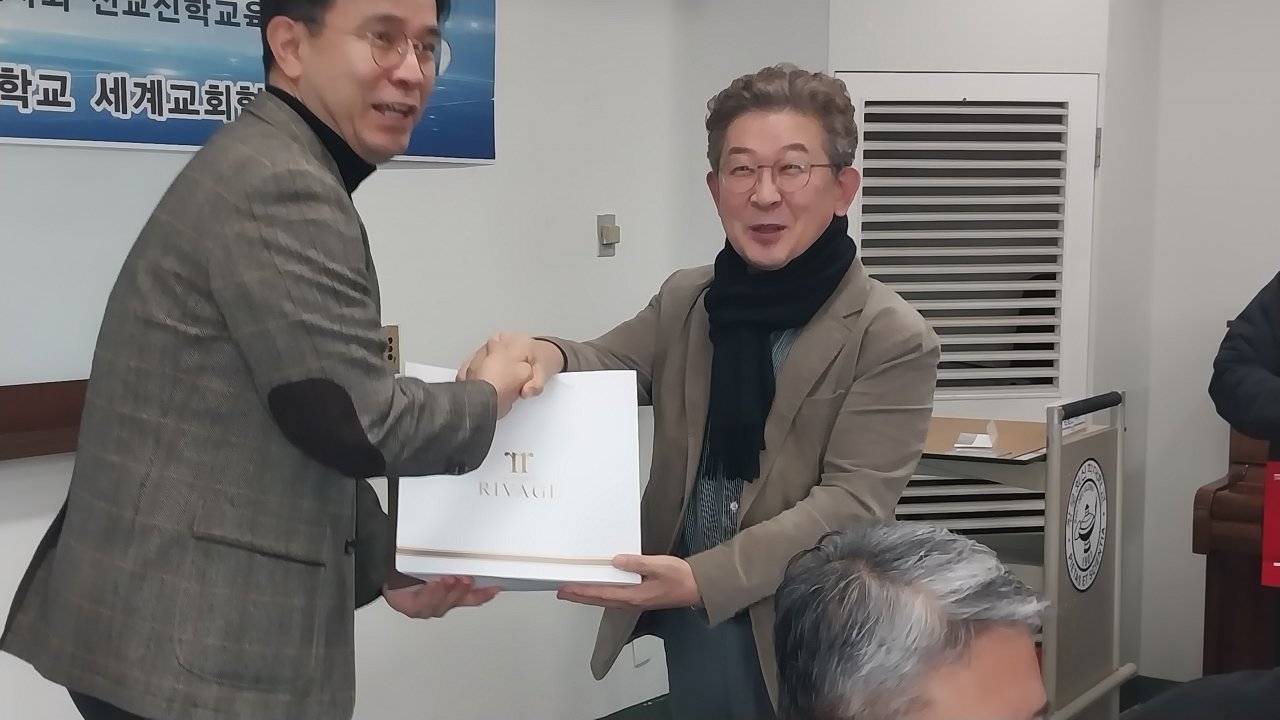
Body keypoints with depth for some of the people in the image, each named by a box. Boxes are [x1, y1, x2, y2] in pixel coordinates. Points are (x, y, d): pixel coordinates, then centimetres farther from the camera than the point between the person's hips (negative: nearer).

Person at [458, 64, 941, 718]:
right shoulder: (682, 301, 4)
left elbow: (853, 503, -17)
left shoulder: (892, 339, -13)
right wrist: (545, 356, -28)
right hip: (687, 630, 4)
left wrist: (703, 579, -27)